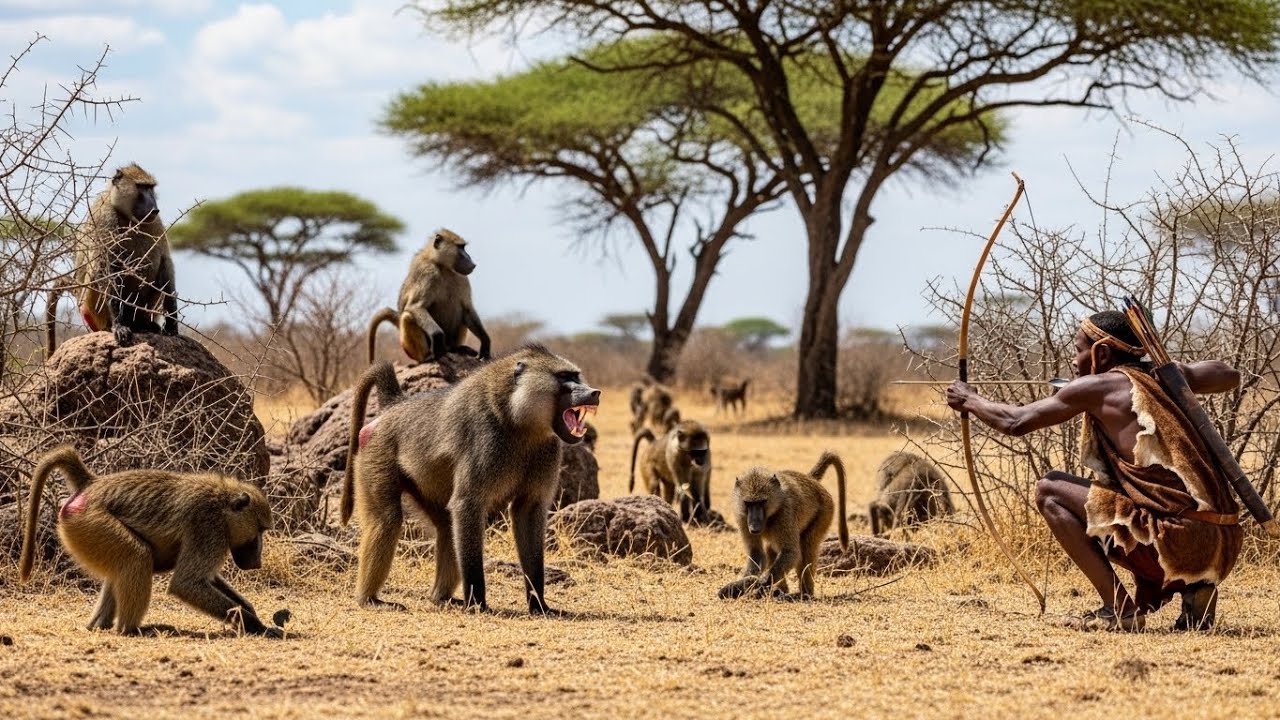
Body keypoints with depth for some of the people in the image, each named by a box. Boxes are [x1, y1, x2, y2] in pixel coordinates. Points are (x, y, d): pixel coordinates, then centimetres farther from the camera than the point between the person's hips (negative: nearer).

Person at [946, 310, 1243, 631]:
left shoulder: (1096, 387, -1)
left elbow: (1015, 421, 6)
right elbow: (1230, 376, 33)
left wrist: (969, 400, 24)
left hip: (1178, 540, -7)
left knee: (1049, 491, 3)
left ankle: (1119, 608, -1)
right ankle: (1193, 587, 15)